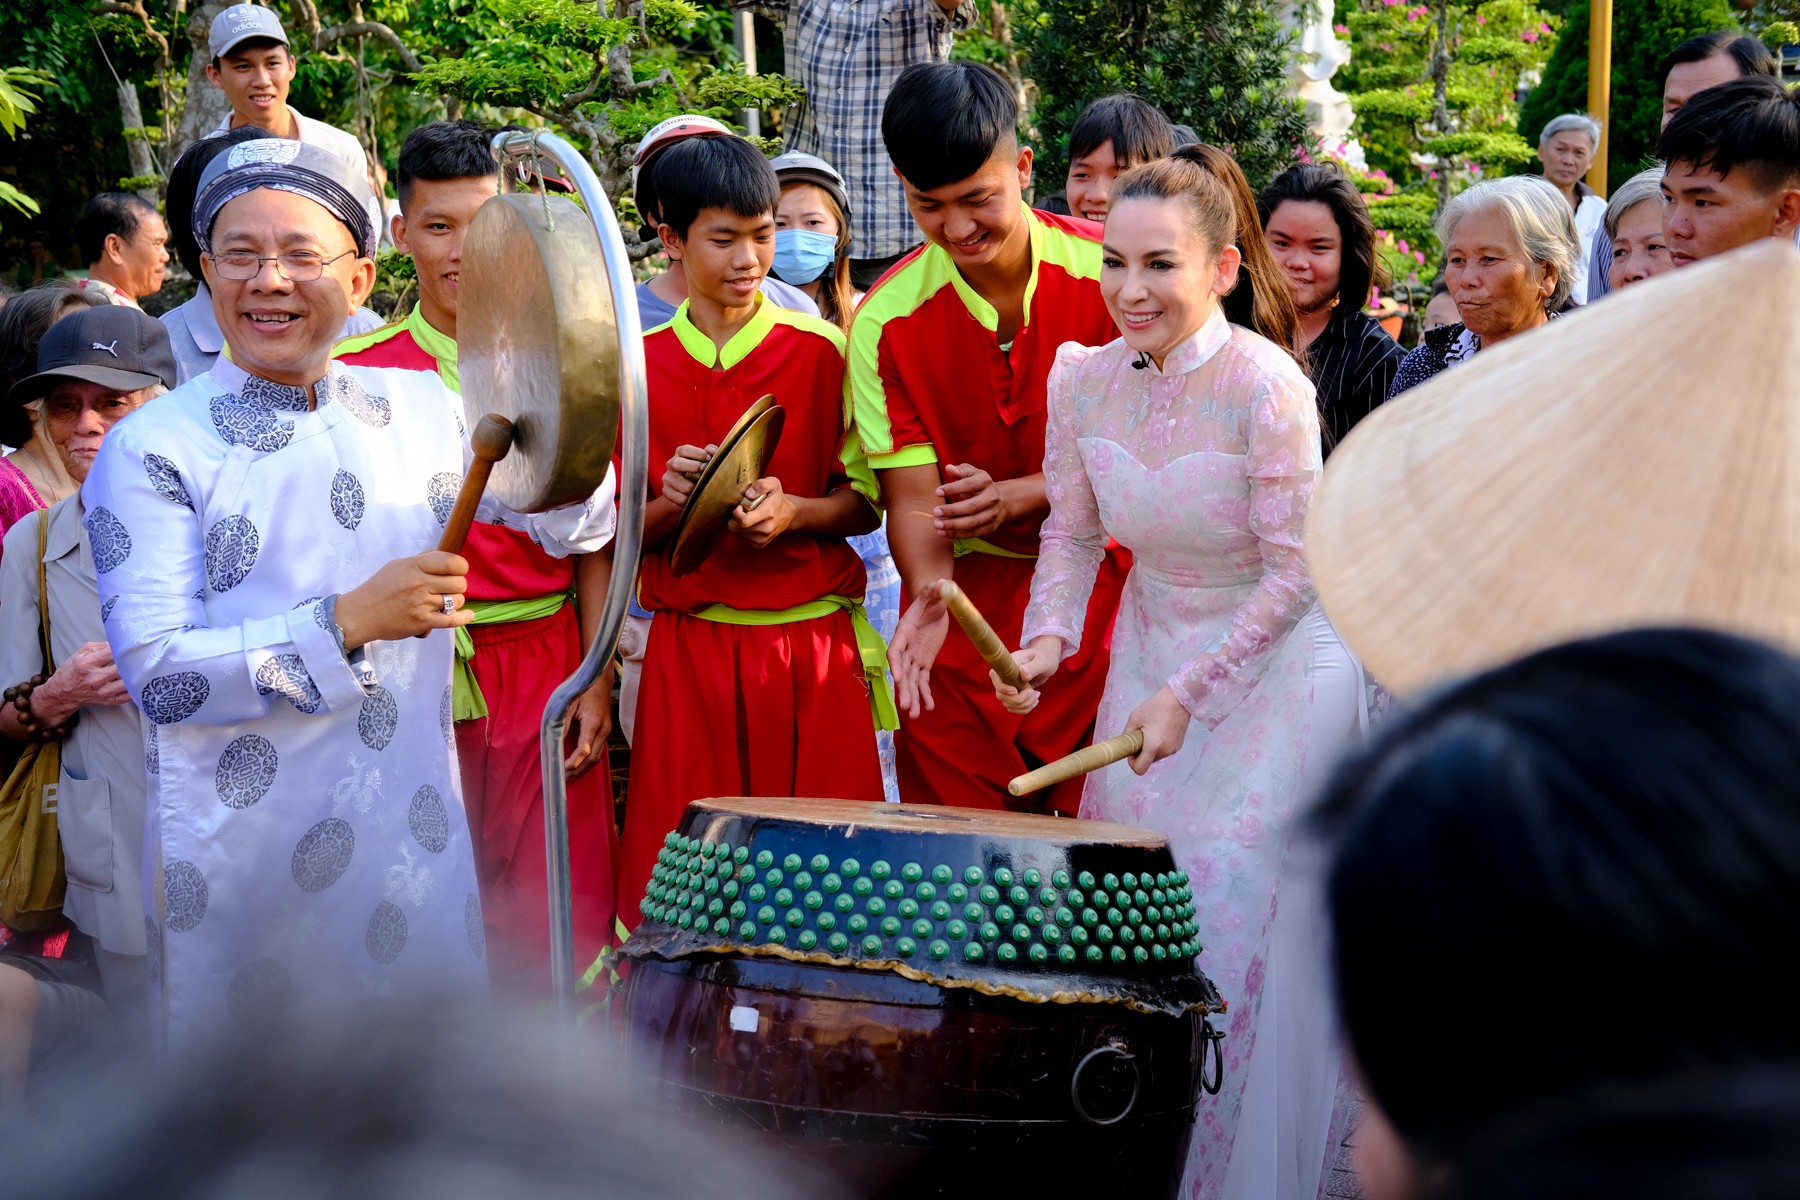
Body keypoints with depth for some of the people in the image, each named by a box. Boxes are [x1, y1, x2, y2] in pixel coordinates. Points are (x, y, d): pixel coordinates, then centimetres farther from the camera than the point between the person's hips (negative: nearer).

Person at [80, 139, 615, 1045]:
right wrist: (349, 622, -24)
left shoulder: (421, 409, 5)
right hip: (241, 859, -3)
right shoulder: (151, 447, -7)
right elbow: (156, 672, -14)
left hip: (414, 839, 4)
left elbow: (578, 527, 7)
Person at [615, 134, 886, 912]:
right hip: (688, 649, 1)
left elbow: (864, 502, 4)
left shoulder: (821, 353, 2)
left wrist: (792, 511, -16)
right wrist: (669, 503, -12)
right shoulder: (637, 367, 5)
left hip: (813, 646, -1)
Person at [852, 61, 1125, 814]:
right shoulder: (886, 322, -8)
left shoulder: (1108, 274, -9)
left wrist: (1019, 496, -17)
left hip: (1102, 588, 0)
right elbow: (914, 497, -8)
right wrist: (929, 596, -28)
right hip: (966, 604, 0)